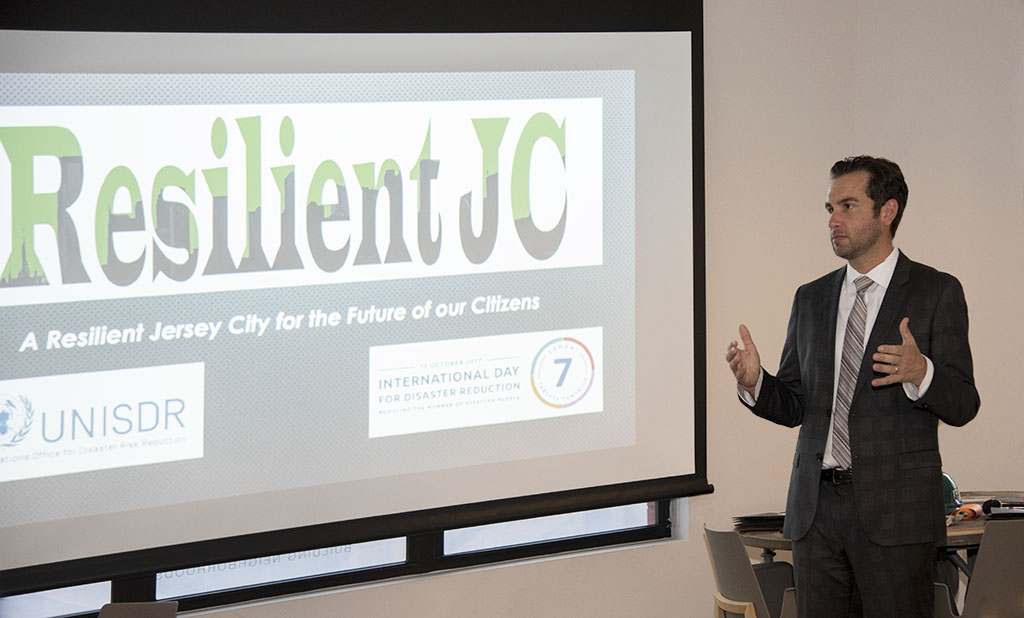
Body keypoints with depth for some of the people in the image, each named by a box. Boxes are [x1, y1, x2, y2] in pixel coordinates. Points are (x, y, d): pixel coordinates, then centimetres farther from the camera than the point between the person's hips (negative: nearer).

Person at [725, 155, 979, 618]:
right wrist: (754, 382, -6)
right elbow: (794, 406, 16)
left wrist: (919, 372, -27)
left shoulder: (936, 293, 0)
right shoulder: (811, 299, 15)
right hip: (816, 508, 5)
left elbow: (962, 405, -6)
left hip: (896, 510, -5)